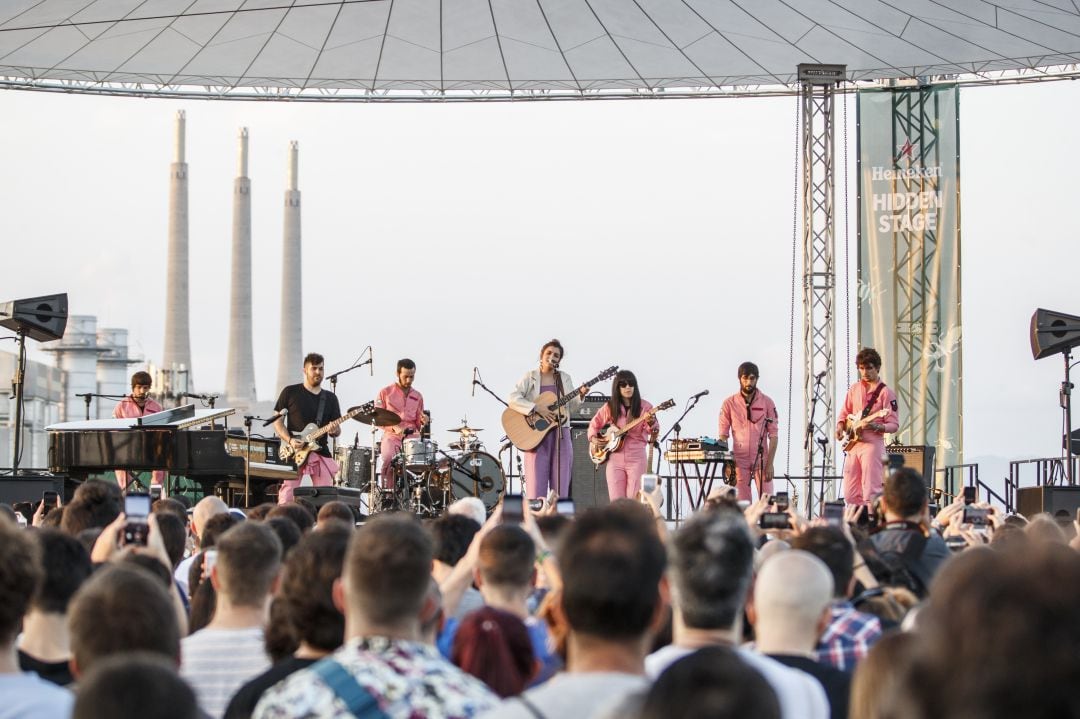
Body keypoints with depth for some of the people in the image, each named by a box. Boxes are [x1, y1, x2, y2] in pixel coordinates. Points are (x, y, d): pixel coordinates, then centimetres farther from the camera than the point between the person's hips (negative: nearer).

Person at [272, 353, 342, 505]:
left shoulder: (330, 398, 13)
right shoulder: (290, 392, 4)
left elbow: (337, 429, 14)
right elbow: (277, 421, 4)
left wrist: (334, 431, -10)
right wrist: (290, 440, -11)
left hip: (320, 452, 3)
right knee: (286, 500, -10)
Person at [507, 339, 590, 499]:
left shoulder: (565, 379, 12)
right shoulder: (530, 377, 2)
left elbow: (570, 407, 12)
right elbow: (513, 400, -9)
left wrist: (580, 396, -6)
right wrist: (537, 408, -18)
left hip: (560, 434, 3)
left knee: (560, 487, 1)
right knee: (536, 487, -8)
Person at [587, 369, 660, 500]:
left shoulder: (644, 407, -2)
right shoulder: (610, 407, 6)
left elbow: (654, 430, -11)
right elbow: (594, 423, 19)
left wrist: (651, 424, -32)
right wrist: (593, 438, 2)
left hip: (636, 459, -2)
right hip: (615, 459, 2)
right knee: (616, 501, -1)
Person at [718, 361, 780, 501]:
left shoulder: (767, 402, 2)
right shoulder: (729, 404, 2)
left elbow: (773, 435, 1)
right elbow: (723, 435, 4)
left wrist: (770, 463, -7)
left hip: (761, 459, 0)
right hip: (739, 460, 0)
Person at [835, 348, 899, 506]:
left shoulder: (885, 392, -4)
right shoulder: (854, 389, 13)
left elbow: (894, 425, -6)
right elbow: (844, 414, 22)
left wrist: (878, 427, -24)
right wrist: (840, 427, 2)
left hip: (872, 444, -6)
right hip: (853, 445, 6)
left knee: (871, 493, -11)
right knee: (850, 495, 6)